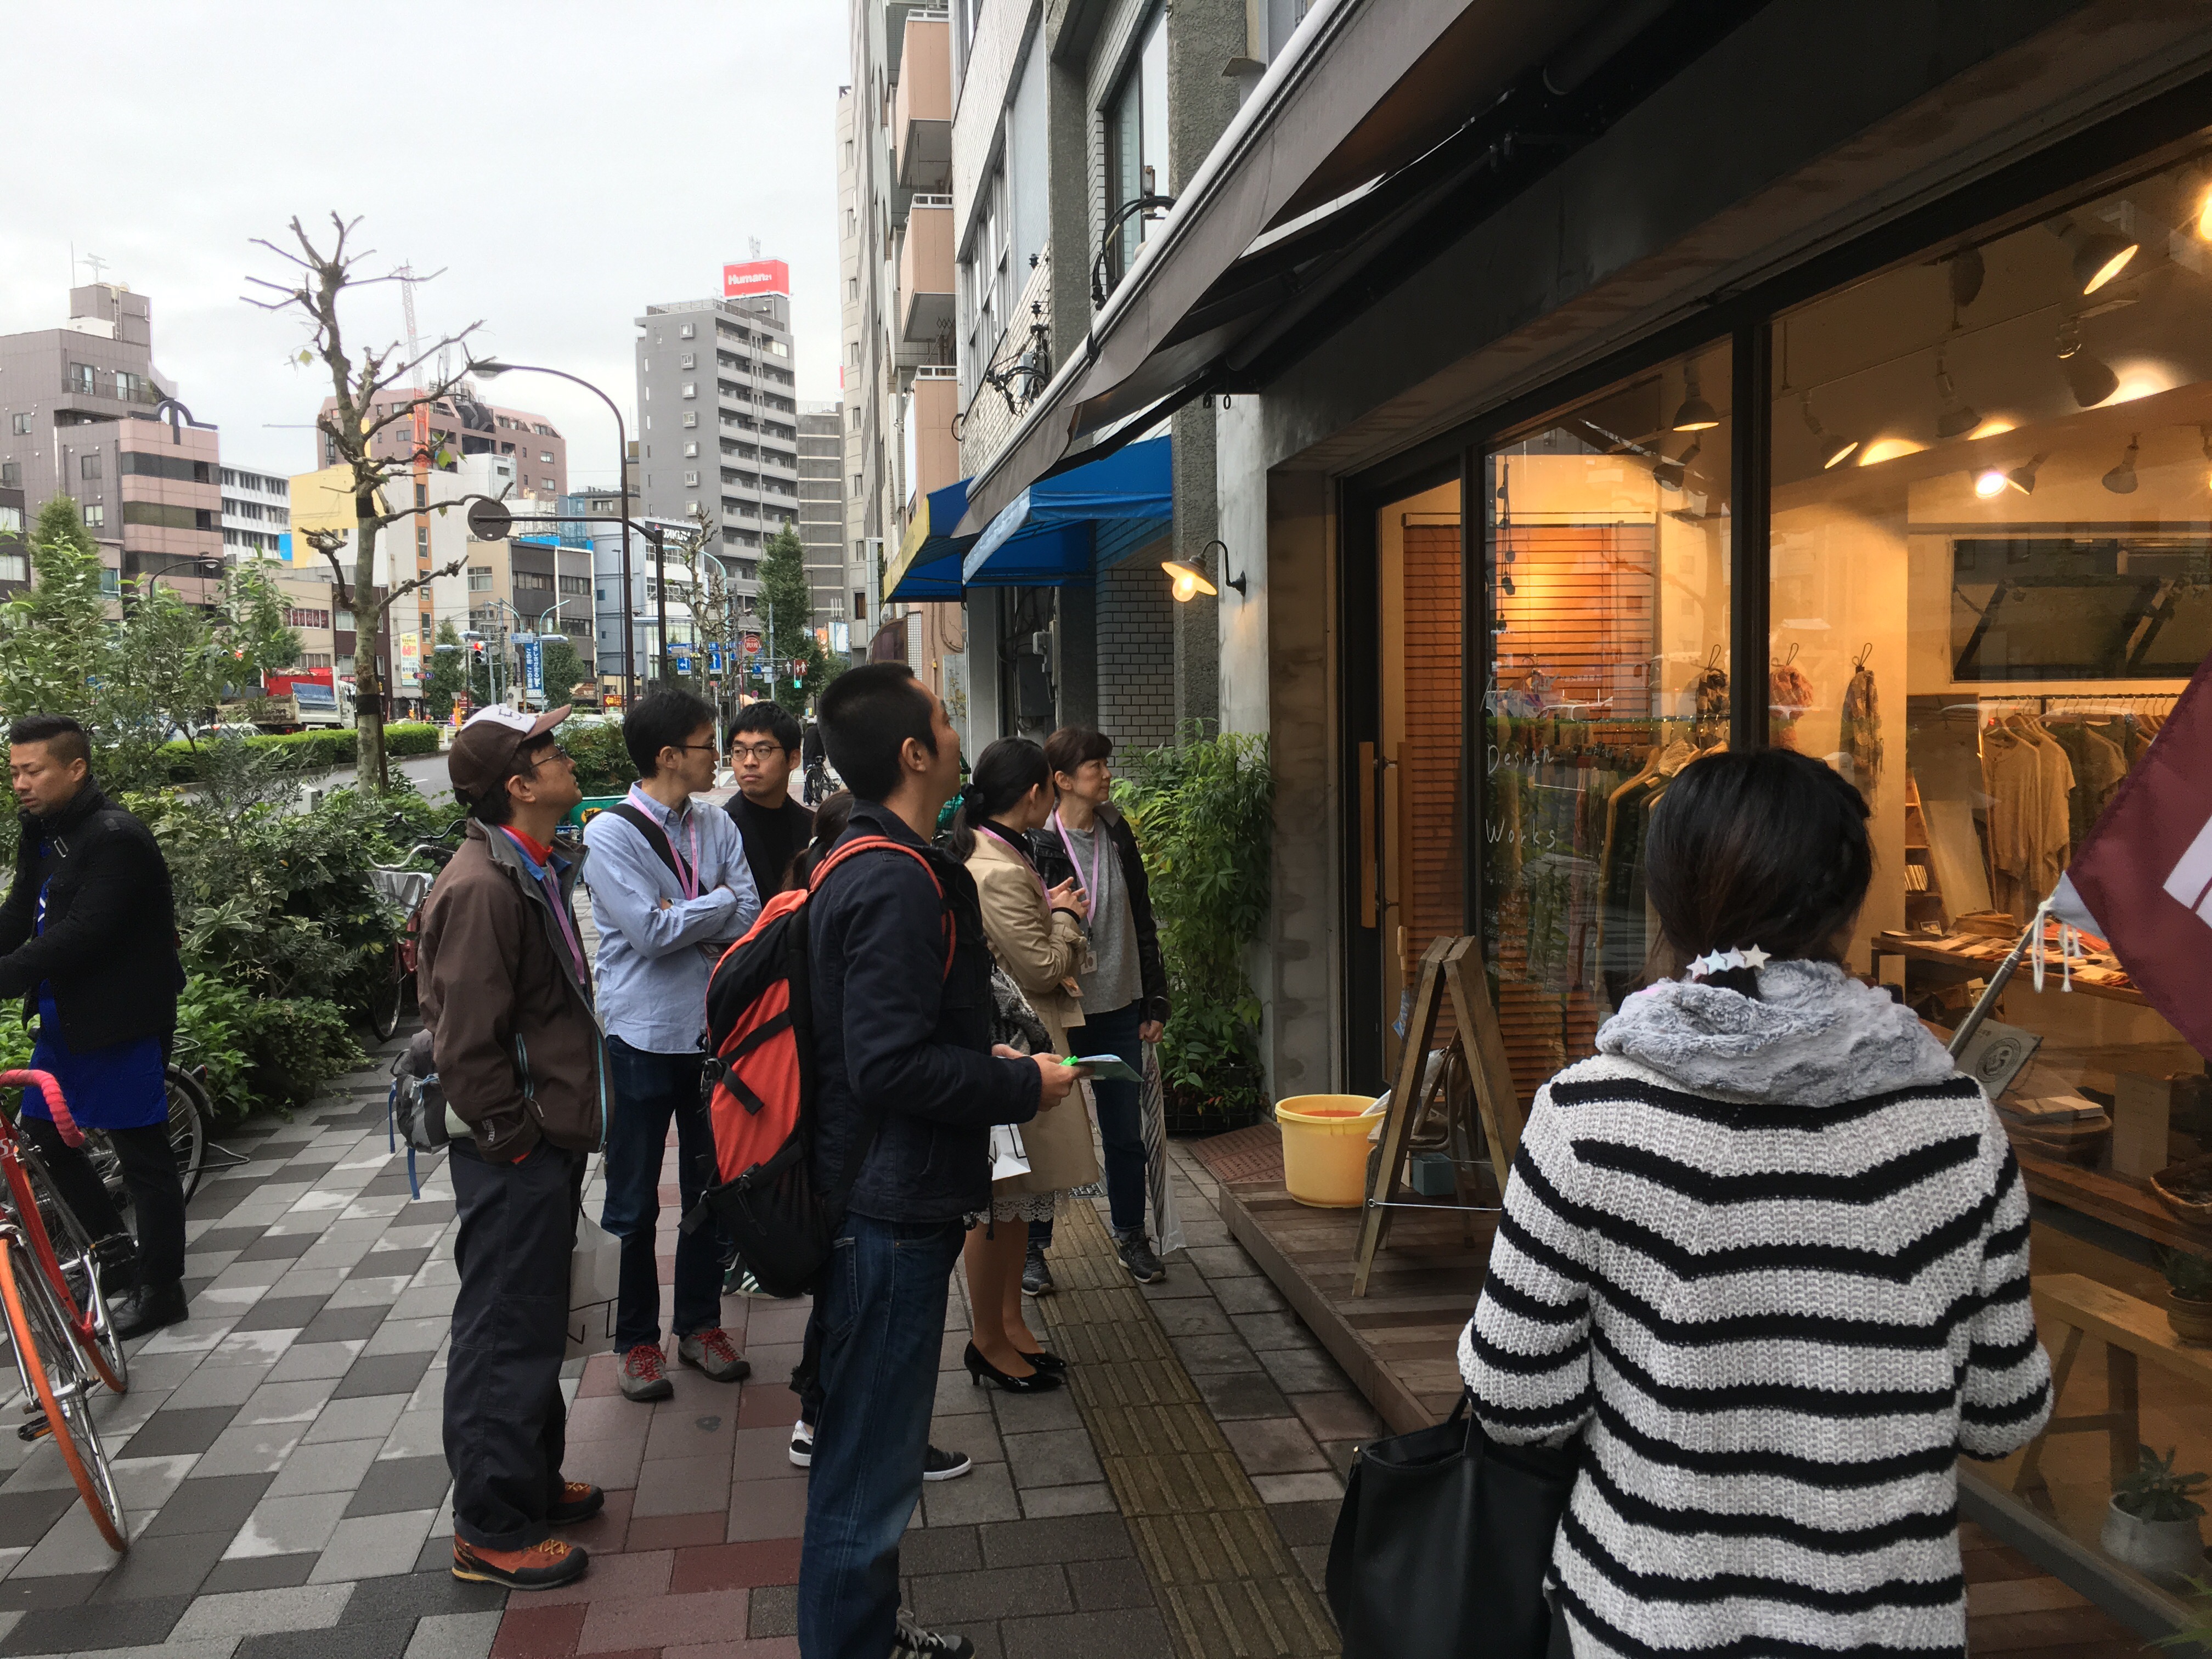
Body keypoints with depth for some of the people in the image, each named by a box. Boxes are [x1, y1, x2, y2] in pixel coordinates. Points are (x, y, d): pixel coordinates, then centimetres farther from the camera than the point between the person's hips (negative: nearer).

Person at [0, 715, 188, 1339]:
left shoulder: (116, 838, -20)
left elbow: (81, 934, -27)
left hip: (121, 1018, -9)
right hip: (66, 1015, 9)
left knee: (142, 1152, 2)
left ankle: (160, 1288, 14)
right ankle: (111, 1242, 33)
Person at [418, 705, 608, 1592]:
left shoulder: (535, 872, 10)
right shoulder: (482, 886, -23)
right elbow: (464, 1043, -25)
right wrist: (513, 1138, -18)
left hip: (549, 1138, 10)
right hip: (514, 1154, -10)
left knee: (533, 1320, 22)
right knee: (506, 1333, 2)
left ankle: (532, 1479, 37)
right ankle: (490, 1531, 15)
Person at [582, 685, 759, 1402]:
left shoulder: (717, 826, 6)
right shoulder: (611, 833, -10)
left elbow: (750, 920, -3)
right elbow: (650, 932, -19)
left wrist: (682, 920, -15)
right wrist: (717, 903, -7)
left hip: (714, 1028, 5)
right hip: (645, 1035, -5)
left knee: (712, 1184, 14)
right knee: (635, 1200, 6)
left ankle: (700, 1323, 28)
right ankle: (637, 1339, 20)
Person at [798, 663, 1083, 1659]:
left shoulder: (870, 862, 11)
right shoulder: (897, 881, -22)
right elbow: (891, 1064, -27)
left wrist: (984, 1060, 15)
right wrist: (1021, 1086, -16)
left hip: (885, 1199, 11)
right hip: (892, 1210, -11)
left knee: (869, 1446, 23)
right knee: (870, 1465, 3)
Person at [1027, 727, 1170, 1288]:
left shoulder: (1118, 836, 5)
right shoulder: (1036, 846, -13)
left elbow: (1142, 921, 11)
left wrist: (1155, 1001, 10)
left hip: (1117, 1010, 5)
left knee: (1126, 1132, 14)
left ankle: (1130, 1235, 31)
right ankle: (1033, 1245, 22)